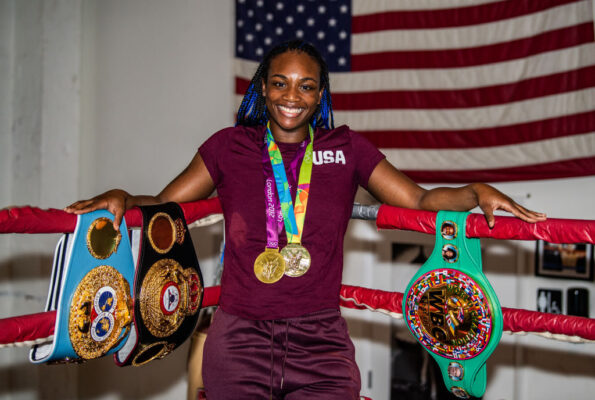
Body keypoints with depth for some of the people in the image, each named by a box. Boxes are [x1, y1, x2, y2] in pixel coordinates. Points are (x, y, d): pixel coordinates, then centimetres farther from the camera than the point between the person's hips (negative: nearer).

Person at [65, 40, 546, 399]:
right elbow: (164, 205, 10)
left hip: (320, 338, 1)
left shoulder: (346, 149, 8)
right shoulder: (230, 147, 7)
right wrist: (121, 198, -9)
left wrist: (476, 192, -7)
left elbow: (419, 199, 8)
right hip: (240, 337, 0)